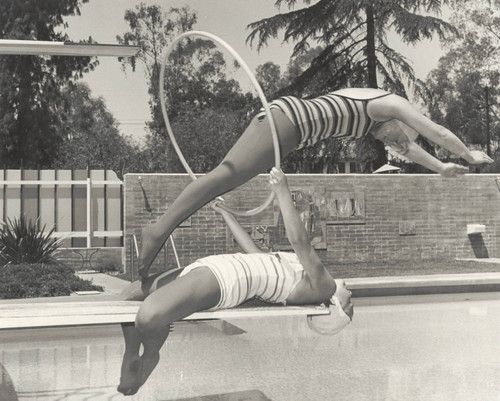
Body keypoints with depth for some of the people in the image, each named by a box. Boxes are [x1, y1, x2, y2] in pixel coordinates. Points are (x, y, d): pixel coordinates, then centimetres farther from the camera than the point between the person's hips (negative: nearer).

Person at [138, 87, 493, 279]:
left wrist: (440, 167, 56)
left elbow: (402, 144, 47)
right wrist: (470, 155, 33)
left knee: (228, 178, 1)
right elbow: (439, 133, 16)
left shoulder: (369, 106, 31)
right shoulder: (393, 103, 6)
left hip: (284, 116, 10)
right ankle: (160, 230, -32)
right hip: (287, 119, -10)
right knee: (229, 174, -23)